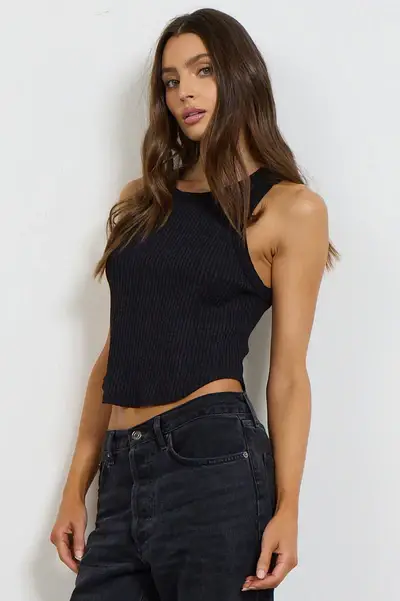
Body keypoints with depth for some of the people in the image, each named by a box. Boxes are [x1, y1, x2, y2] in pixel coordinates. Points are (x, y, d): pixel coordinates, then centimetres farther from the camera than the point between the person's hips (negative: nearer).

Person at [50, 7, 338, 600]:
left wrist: (287, 507, -10)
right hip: (123, 472, 5)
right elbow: (115, 355, 15)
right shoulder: (142, 200, 16)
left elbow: (288, 374, -2)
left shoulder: (289, 207, 2)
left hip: (213, 460, -5)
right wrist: (76, 488, 11)